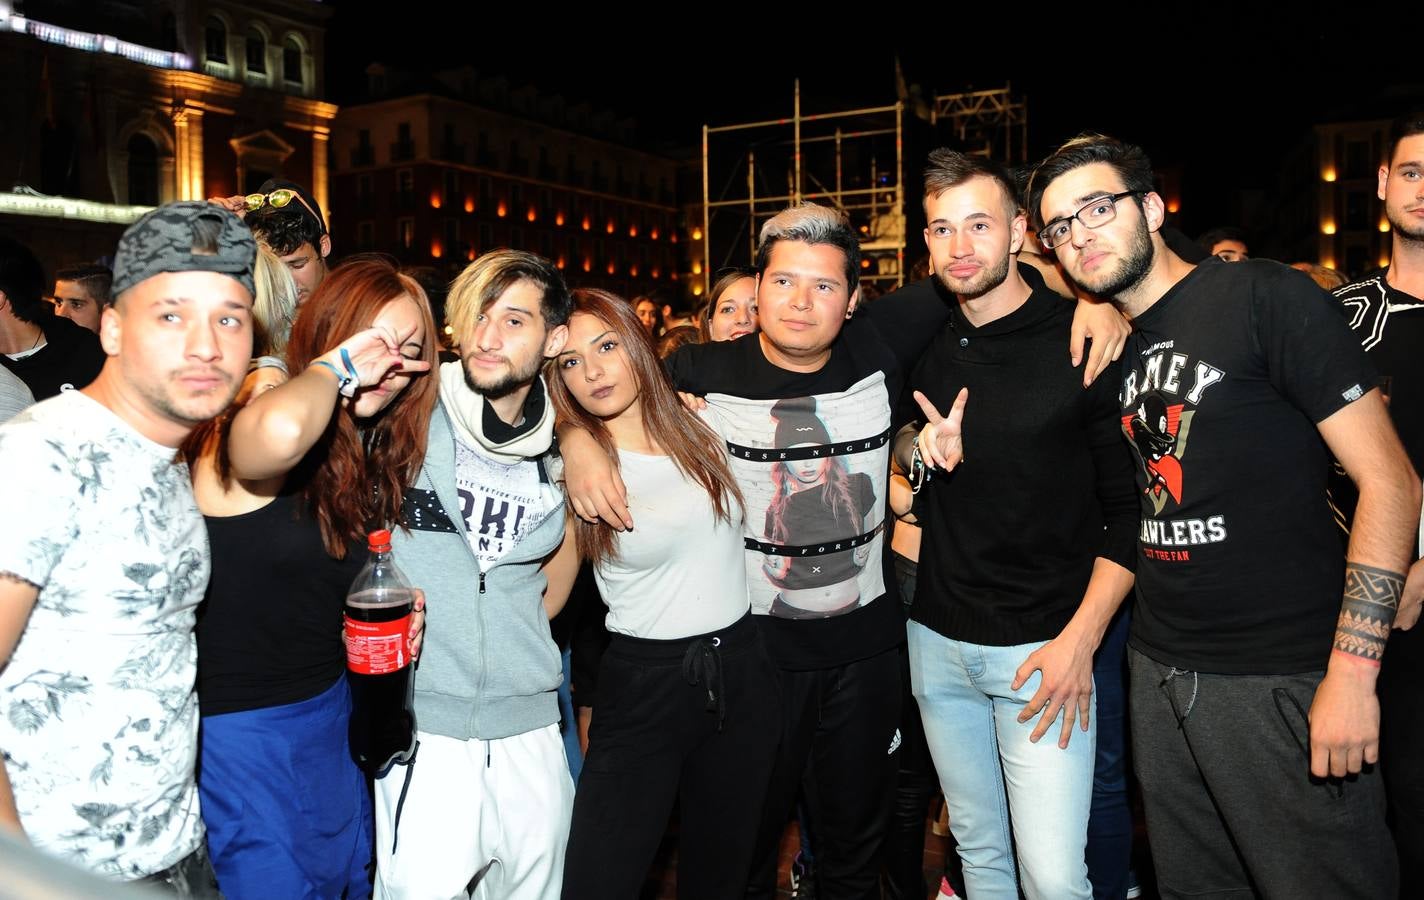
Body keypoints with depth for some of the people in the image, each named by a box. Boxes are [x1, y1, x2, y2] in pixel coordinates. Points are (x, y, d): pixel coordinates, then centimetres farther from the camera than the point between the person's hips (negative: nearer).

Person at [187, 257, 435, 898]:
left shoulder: (365, 454, 6)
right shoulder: (248, 427, -18)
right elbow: (280, 432, -46)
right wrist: (332, 366, -26)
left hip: (331, 711, 8)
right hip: (241, 727, -7)